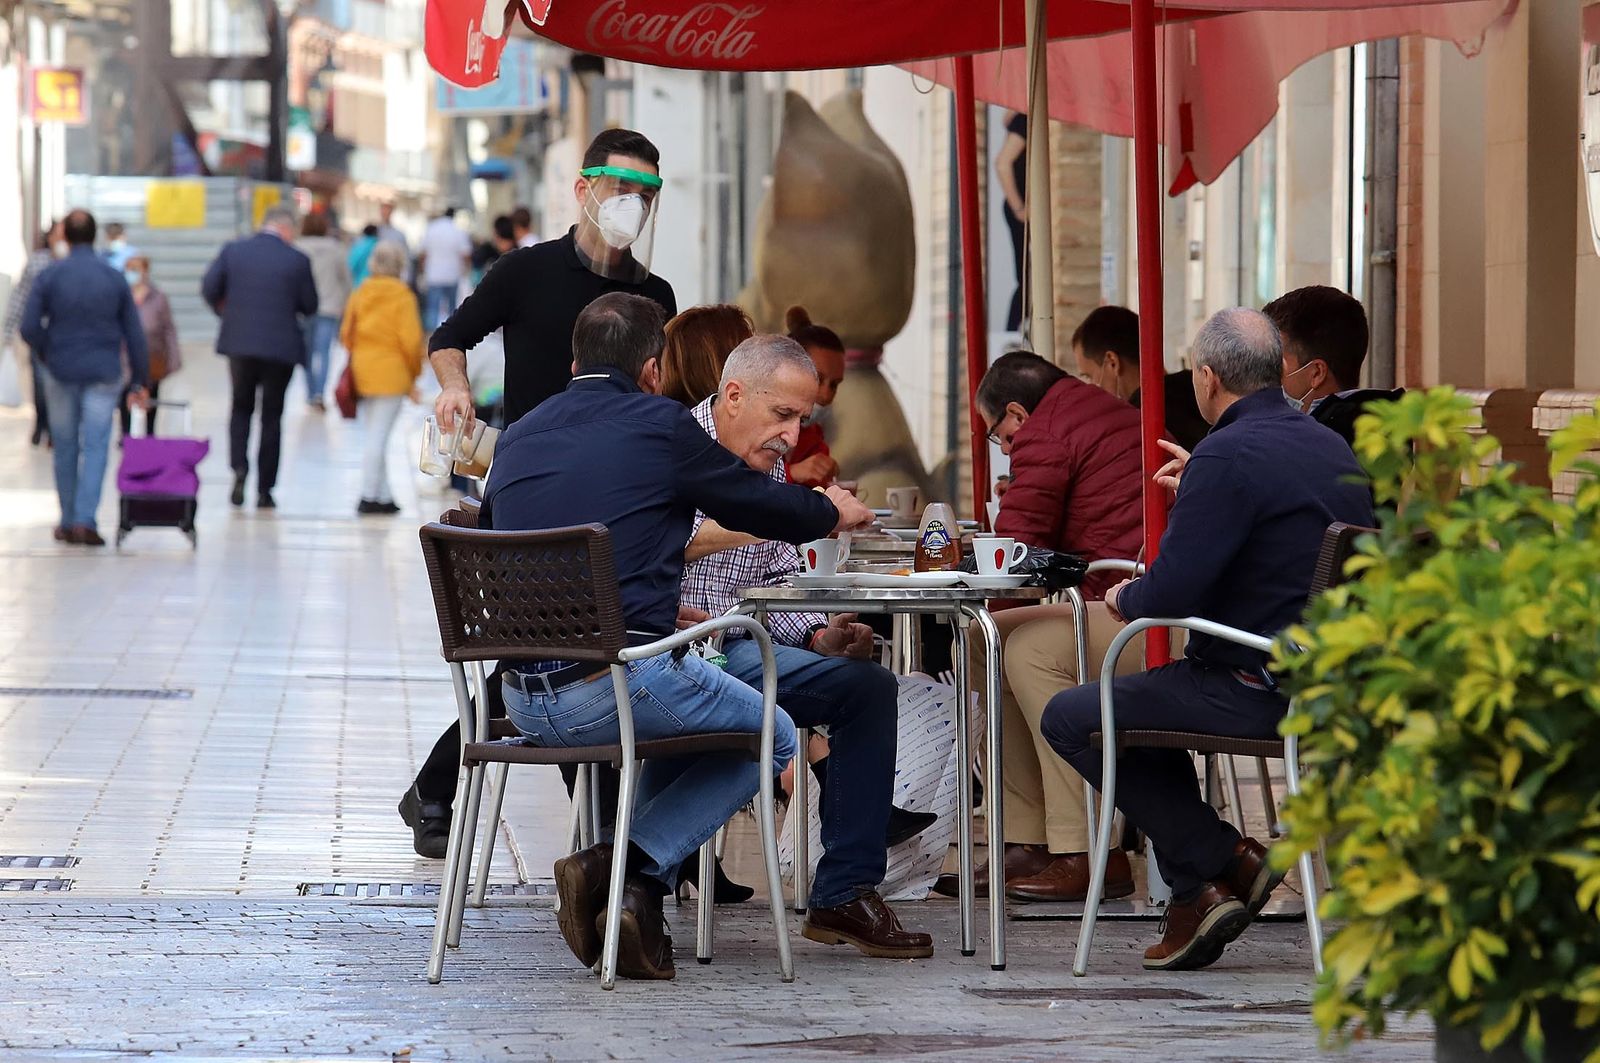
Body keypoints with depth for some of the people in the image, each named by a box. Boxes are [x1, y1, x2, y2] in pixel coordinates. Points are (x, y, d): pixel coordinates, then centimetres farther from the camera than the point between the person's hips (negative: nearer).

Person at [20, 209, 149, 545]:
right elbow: (134, 335, 2)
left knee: (65, 449, 12)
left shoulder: (49, 276, -5)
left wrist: (48, 354, 11)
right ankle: (85, 521, -13)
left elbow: (29, 329, -9)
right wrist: (141, 381, 8)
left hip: (61, 373, 0)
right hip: (103, 375, 0)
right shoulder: (114, 278, 0)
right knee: (95, 447, -1)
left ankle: (68, 522, 19)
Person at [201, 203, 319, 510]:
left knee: (241, 407, 18)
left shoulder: (233, 251, -1)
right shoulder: (297, 260, -6)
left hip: (239, 343, 2)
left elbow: (209, 287, -4)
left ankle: (239, 468, -6)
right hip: (280, 347, -2)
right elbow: (309, 306, -2)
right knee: (272, 416, 8)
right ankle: (264, 490, 8)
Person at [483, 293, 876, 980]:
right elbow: (761, 504, 11)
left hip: (525, 703, 7)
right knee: (770, 737, 19)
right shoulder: (658, 426, -2)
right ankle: (627, 867, -1)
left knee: (674, 717, 36)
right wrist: (833, 512, 35)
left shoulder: (518, 439, 15)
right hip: (619, 682, -7)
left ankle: (636, 897, 18)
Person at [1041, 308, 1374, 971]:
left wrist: (1125, 599, 0)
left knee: (1071, 718, 2)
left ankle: (1225, 864, 2)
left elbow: (1170, 593, -22)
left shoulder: (1229, 457, -18)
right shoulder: (1331, 447, 10)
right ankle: (1194, 895, 21)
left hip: (1259, 691, -10)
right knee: (1152, 694, 31)